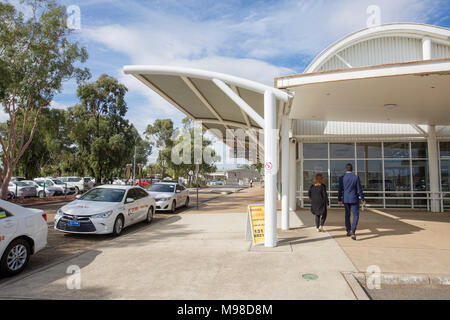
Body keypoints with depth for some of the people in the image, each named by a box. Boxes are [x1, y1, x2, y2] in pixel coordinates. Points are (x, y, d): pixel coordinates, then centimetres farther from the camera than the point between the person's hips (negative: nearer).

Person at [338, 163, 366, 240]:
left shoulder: (342, 178, -3)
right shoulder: (356, 177, -9)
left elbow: (340, 190, 0)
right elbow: (359, 189, -8)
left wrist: (339, 200, 12)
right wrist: (363, 199, 2)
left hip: (345, 199, 3)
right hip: (354, 199, -3)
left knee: (347, 215, 19)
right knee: (356, 216, 3)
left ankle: (348, 231, 26)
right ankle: (353, 232, -12)